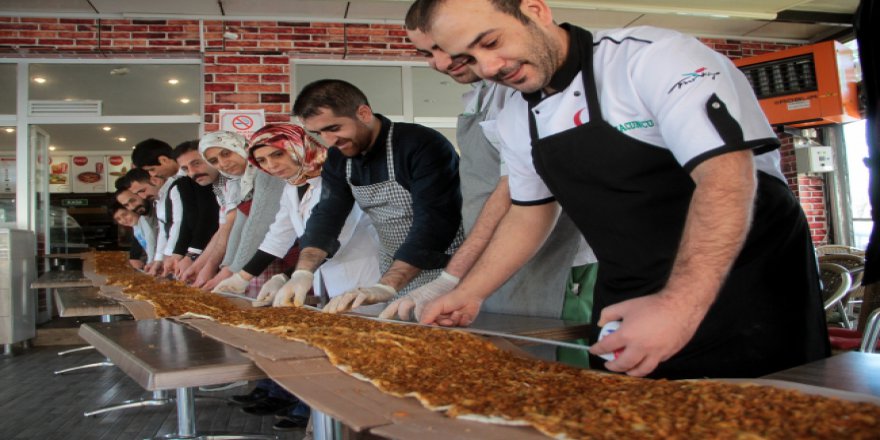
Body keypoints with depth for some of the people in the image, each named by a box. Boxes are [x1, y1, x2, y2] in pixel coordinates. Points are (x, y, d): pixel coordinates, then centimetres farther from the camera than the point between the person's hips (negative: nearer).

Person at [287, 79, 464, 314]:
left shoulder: (423, 146, -22)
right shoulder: (337, 159, 2)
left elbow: (434, 223, -29)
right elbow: (327, 216, -1)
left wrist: (385, 287, -36)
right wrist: (303, 272, -18)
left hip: (445, 276, -6)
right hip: (394, 278, 6)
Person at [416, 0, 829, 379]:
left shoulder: (653, 58, -19)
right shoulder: (515, 121, 2)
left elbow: (727, 176, -29)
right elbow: (529, 213, 14)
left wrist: (680, 305, -41)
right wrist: (467, 295, 7)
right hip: (625, 314, 6)